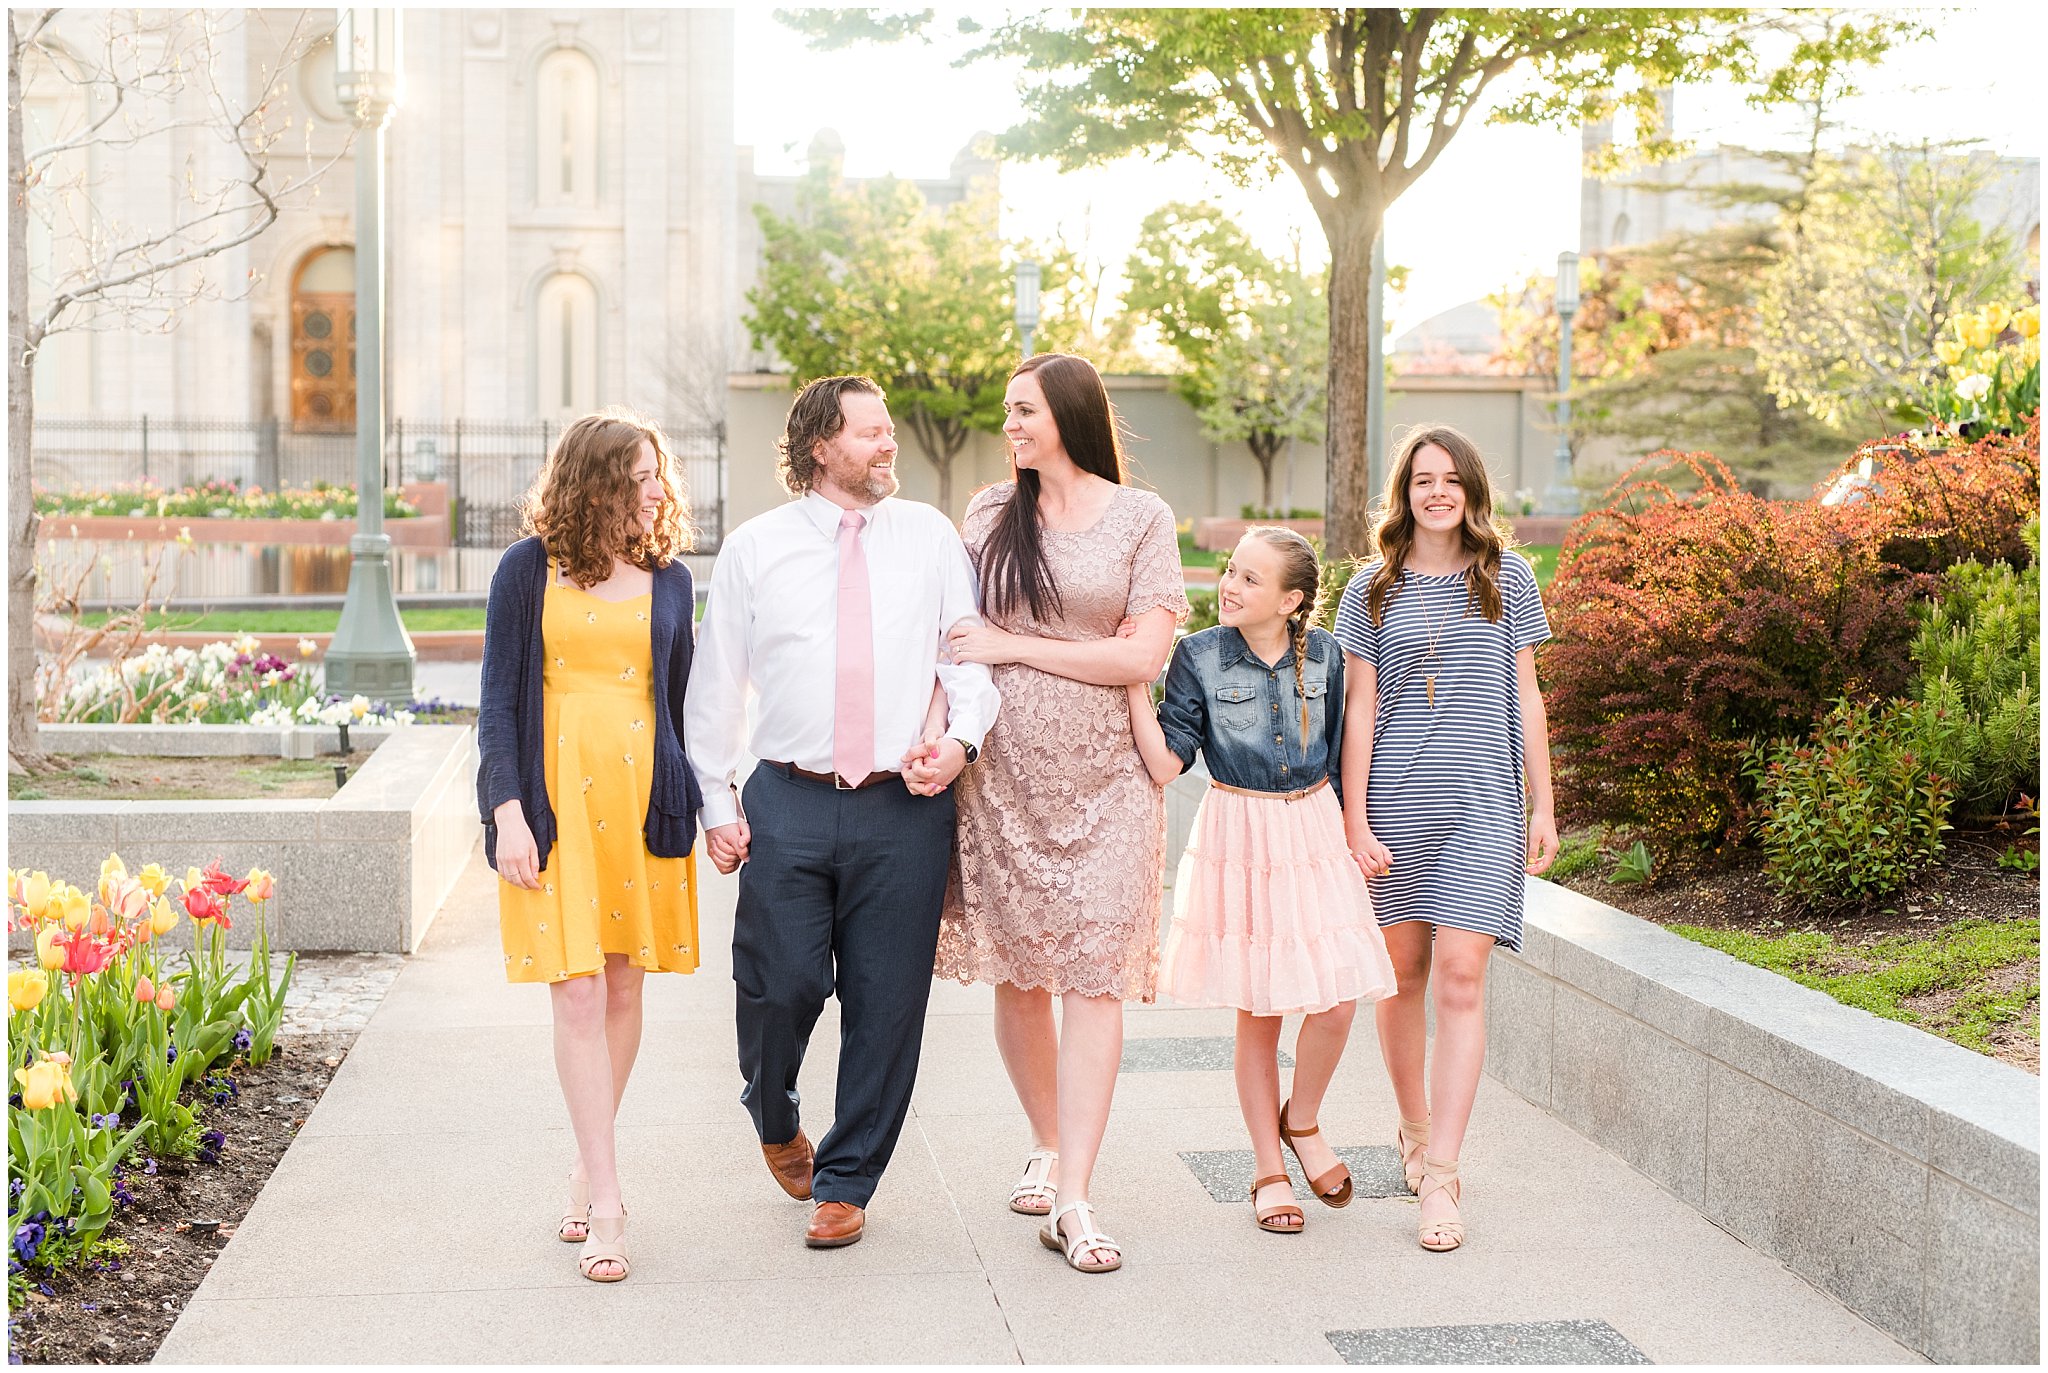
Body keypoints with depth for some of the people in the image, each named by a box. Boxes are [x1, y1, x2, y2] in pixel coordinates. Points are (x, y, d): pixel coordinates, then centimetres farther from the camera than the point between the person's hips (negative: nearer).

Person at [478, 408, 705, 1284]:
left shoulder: (668, 578, 10)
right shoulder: (528, 571, 2)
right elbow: (500, 698, 0)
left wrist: (696, 806, 11)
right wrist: (507, 811, -9)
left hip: (642, 796, 3)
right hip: (555, 794, -3)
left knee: (624, 987, 6)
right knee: (577, 992, -7)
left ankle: (588, 1172, 22)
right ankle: (605, 1205, -3)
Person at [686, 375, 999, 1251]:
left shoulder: (930, 537, 9)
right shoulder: (754, 549, 6)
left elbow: (971, 653, 10)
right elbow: (715, 685, 8)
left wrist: (962, 738, -8)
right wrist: (717, 802, 3)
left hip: (904, 808, 1)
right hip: (788, 801, -1)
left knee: (886, 1004, 3)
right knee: (782, 985, -4)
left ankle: (845, 1183, 21)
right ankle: (774, 1118, 31)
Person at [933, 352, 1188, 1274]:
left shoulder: (1140, 518, 1)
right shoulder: (989, 513, 9)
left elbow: (1143, 655, -6)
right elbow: (956, 637, 10)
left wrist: (1011, 645, -7)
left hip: (1101, 773, -2)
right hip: (1003, 767, 3)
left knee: (1093, 974, -7)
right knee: (1017, 972, 7)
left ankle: (1071, 1202, -6)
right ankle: (1049, 1147, 28)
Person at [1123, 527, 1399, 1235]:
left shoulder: (1323, 655, 1)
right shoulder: (1199, 655, -6)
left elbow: (1336, 752, 12)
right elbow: (1165, 764, -12)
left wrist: (1346, 827, 12)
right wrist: (1134, 679, -19)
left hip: (1313, 834, 2)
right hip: (1238, 837, -2)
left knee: (1336, 998, -6)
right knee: (1258, 1012, 4)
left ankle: (1301, 1122, 23)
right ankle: (1270, 1169, 20)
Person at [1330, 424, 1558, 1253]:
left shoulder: (1508, 579, 8)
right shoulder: (1373, 589, 6)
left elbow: (1525, 696, 10)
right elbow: (1358, 708, 4)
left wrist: (1542, 805, 7)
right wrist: (1355, 819, -2)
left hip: (1482, 803, -1)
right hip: (1394, 800, 1)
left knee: (1462, 975, -10)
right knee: (1403, 971, 9)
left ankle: (1440, 1180, -8)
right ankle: (1414, 1128, 32)